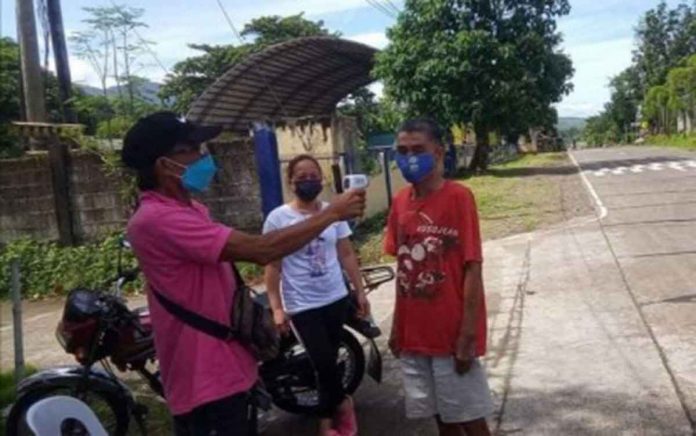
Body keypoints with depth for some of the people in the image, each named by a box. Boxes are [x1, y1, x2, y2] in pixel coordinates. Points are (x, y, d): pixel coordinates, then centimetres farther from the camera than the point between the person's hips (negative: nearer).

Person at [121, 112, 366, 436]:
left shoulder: (187, 210, 10)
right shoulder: (157, 220, -25)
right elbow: (260, 250, -28)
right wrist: (332, 213, -20)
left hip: (222, 364, 10)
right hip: (203, 375, -10)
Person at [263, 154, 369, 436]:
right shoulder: (278, 218, -8)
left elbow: (347, 255, 8)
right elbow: (272, 267, -6)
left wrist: (360, 292, 9)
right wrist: (276, 308, -9)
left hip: (336, 299, 3)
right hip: (302, 306, -3)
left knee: (328, 362, 12)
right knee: (324, 362, -7)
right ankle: (342, 403, 23)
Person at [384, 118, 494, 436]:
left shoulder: (458, 197, -12)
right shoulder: (400, 202, 5)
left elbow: (472, 269, -13)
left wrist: (467, 336, -15)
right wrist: (397, 327, 10)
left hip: (452, 334, -5)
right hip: (413, 334, 5)